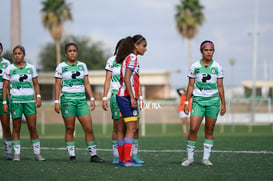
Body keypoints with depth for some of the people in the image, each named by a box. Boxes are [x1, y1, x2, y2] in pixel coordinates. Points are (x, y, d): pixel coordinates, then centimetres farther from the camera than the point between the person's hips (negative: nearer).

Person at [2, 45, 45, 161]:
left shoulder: (31, 68, 8)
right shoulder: (9, 69, 3)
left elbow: (36, 84, 10)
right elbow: (5, 87, 3)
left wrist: (38, 97, -2)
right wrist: (4, 102, -3)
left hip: (30, 100, 1)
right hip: (15, 100, -1)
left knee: (32, 127, -4)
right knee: (16, 128, 1)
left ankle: (37, 154, 1)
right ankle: (16, 154, 6)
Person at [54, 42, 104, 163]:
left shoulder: (82, 66, 12)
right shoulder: (61, 67, 3)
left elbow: (87, 84, 13)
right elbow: (57, 85, 2)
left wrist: (92, 99, 5)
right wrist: (57, 102, -5)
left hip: (81, 99, 3)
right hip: (67, 99, -3)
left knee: (89, 128, -4)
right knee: (69, 129, -1)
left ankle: (93, 155, 1)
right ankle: (72, 155, 4)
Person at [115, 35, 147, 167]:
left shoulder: (128, 58, 19)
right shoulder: (132, 58, -9)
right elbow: (127, 79, -19)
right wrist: (132, 98, -21)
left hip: (122, 96, 10)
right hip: (127, 96, -10)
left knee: (133, 128, 11)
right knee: (131, 128, -9)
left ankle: (122, 159, 11)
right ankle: (127, 160, -12)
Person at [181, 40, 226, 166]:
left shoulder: (217, 67, 5)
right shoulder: (194, 67, 3)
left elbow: (220, 87, 9)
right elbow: (191, 86, 7)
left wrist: (223, 104, 6)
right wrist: (186, 102, 2)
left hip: (213, 100, 1)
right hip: (198, 100, -1)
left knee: (209, 130, 2)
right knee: (193, 129, -11)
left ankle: (206, 158, 7)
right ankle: (190, 158, -2)